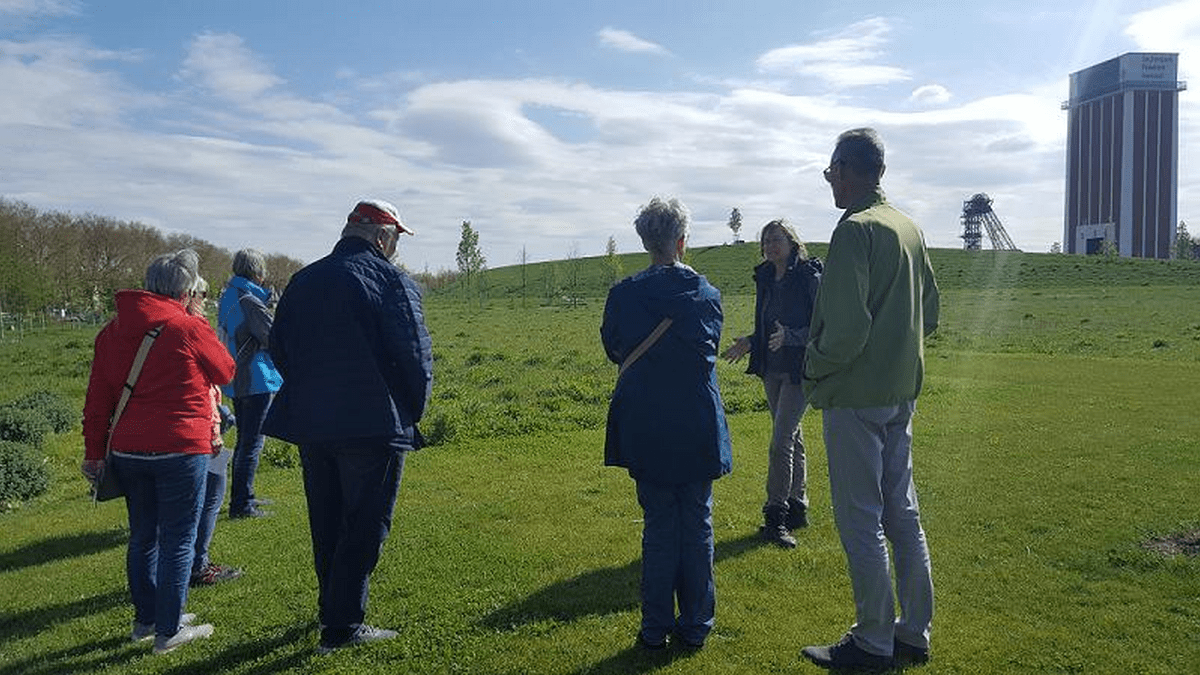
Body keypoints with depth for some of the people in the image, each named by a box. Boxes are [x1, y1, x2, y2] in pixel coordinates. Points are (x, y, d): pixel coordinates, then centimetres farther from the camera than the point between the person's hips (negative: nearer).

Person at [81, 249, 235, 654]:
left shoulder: (111, 332, 7)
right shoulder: (189, 328, -11)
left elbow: (97, 400, 9)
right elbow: (226, 373, 5)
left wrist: (94, 452, 15)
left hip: (127, 451, 6)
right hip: (179, 450, -6)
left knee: (142, 535, 18)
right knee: (178, 539, 4)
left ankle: (145, 619, 31)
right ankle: (169, 630, 11)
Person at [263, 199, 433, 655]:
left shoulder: (303, 280, 10)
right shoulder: (390, 281, -11)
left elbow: (279, 350, 13)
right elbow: (415, 356, -14)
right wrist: (411, 413, 0)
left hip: (311, 424, 7)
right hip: (374, 426, -7)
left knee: (326, 523, 19)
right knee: (365, 526, 3)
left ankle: (330, 607, 33)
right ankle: (342, 626, 6)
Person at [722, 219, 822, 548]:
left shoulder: (809, 277, -11)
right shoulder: (765, 280, 10)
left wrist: (789, 337, -28)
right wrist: (750, 342, 1)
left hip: (798, 370, -7)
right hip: (772, 370, 7)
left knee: (780, 441, -11)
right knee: (791, 437, 15)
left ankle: (775, 517, -4)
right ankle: (798, 508, 25)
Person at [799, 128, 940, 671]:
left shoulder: (856, 229, -16)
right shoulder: (910, 229, 11)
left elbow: (845, 327, -23)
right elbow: (929, 313, 17)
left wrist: (814, 367, -7)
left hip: (856, 397, -9)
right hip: (902, 392, 9)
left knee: (860, 521, 1)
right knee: (902, 511, 16)